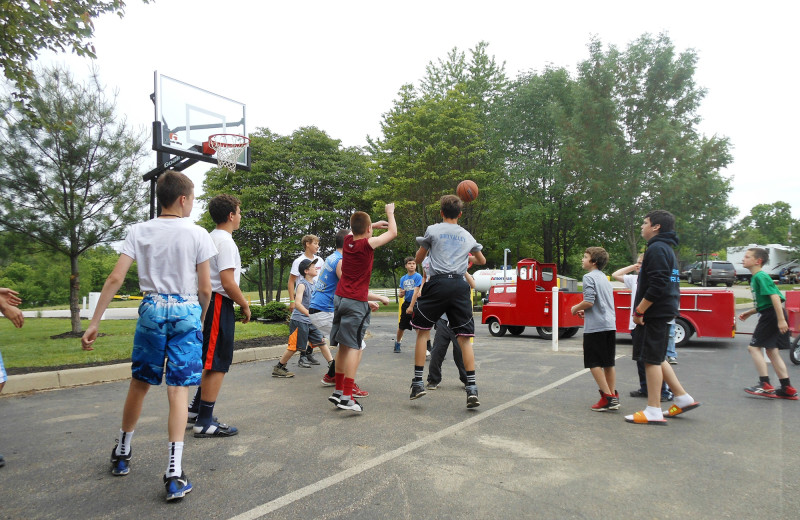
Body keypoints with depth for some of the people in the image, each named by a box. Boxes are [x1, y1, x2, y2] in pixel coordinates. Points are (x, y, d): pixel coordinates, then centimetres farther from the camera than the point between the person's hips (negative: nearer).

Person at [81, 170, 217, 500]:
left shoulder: (139, 231, 2)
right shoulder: (197, 234, -4)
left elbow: (115, 279, -4)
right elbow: (205, 289, -4)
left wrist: (94, 322, 0)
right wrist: (201, 318, 14)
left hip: (151, 310, 3)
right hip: (187, 311, -2)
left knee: (139, 383, 19)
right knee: (178, 389, 0)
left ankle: (122, 453, 37)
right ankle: (174, 472, -2)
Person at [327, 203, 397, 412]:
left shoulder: (348, 240, 6)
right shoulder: (368, 244, -11)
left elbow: (356, 230, 31)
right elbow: (393, 233, 2)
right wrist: (390, 213, 18)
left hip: (339, 298, 7)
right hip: (357, 301, -7)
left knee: (343, 346, 14)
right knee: (354, 347, -6)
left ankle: (338, 390, 20)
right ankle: (347, 397, -10)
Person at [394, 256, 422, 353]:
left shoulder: (418, 276, -9)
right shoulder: (403, 278, 7)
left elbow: (416, 292, -15)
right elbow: (402, 294, 10)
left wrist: (411, 307, -18)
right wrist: (401, 293, -16)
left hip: (415, 304, -5)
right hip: (406, 303, 5)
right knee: (401, 326, 13)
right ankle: (397, 342, 37)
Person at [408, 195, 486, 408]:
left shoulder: (432, 230, 8)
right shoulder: (467, 236, 18)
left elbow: (418, 259, 15)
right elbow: (482, 261, 33)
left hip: (438, 283, -3)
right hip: (460, 286, 3)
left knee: (423, 330, 10)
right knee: (464, 338, 5)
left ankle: (418, 381, 7)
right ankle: (472, 387, 0)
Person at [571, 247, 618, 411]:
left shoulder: (589, 277, -9)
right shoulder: (605, 278, 18)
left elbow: (589, 301, -18)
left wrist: (576, 308, -1)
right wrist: (585, 311, 21)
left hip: (595, 326, -8)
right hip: (610, 325, 8)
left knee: (594, 363, -2)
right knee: (608, 363, 13)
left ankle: (607, 397, -5)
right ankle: (613, 397, 15)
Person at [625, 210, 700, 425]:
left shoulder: (657, 249, -14)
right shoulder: (666, 249, 19)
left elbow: (657, 286, -24)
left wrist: (639, 310, -18)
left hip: (655, 313, -10)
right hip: (663, 312, 10)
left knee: (652, 359, -5)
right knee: (657, 358, 18)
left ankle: (653, 411, 0)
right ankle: (683, 398, 23)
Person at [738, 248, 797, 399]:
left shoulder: (760, 276, -14)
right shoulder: (755, 277, 16)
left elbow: (775, 297, -22)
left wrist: (781, 320, -26)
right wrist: (749, 312, 22)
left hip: (771, 315, -10)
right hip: (769, 315, 10)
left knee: (754, 347, -6)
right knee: (771, 350, 12)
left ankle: (765, 385, -3)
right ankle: (787, 389, 16)